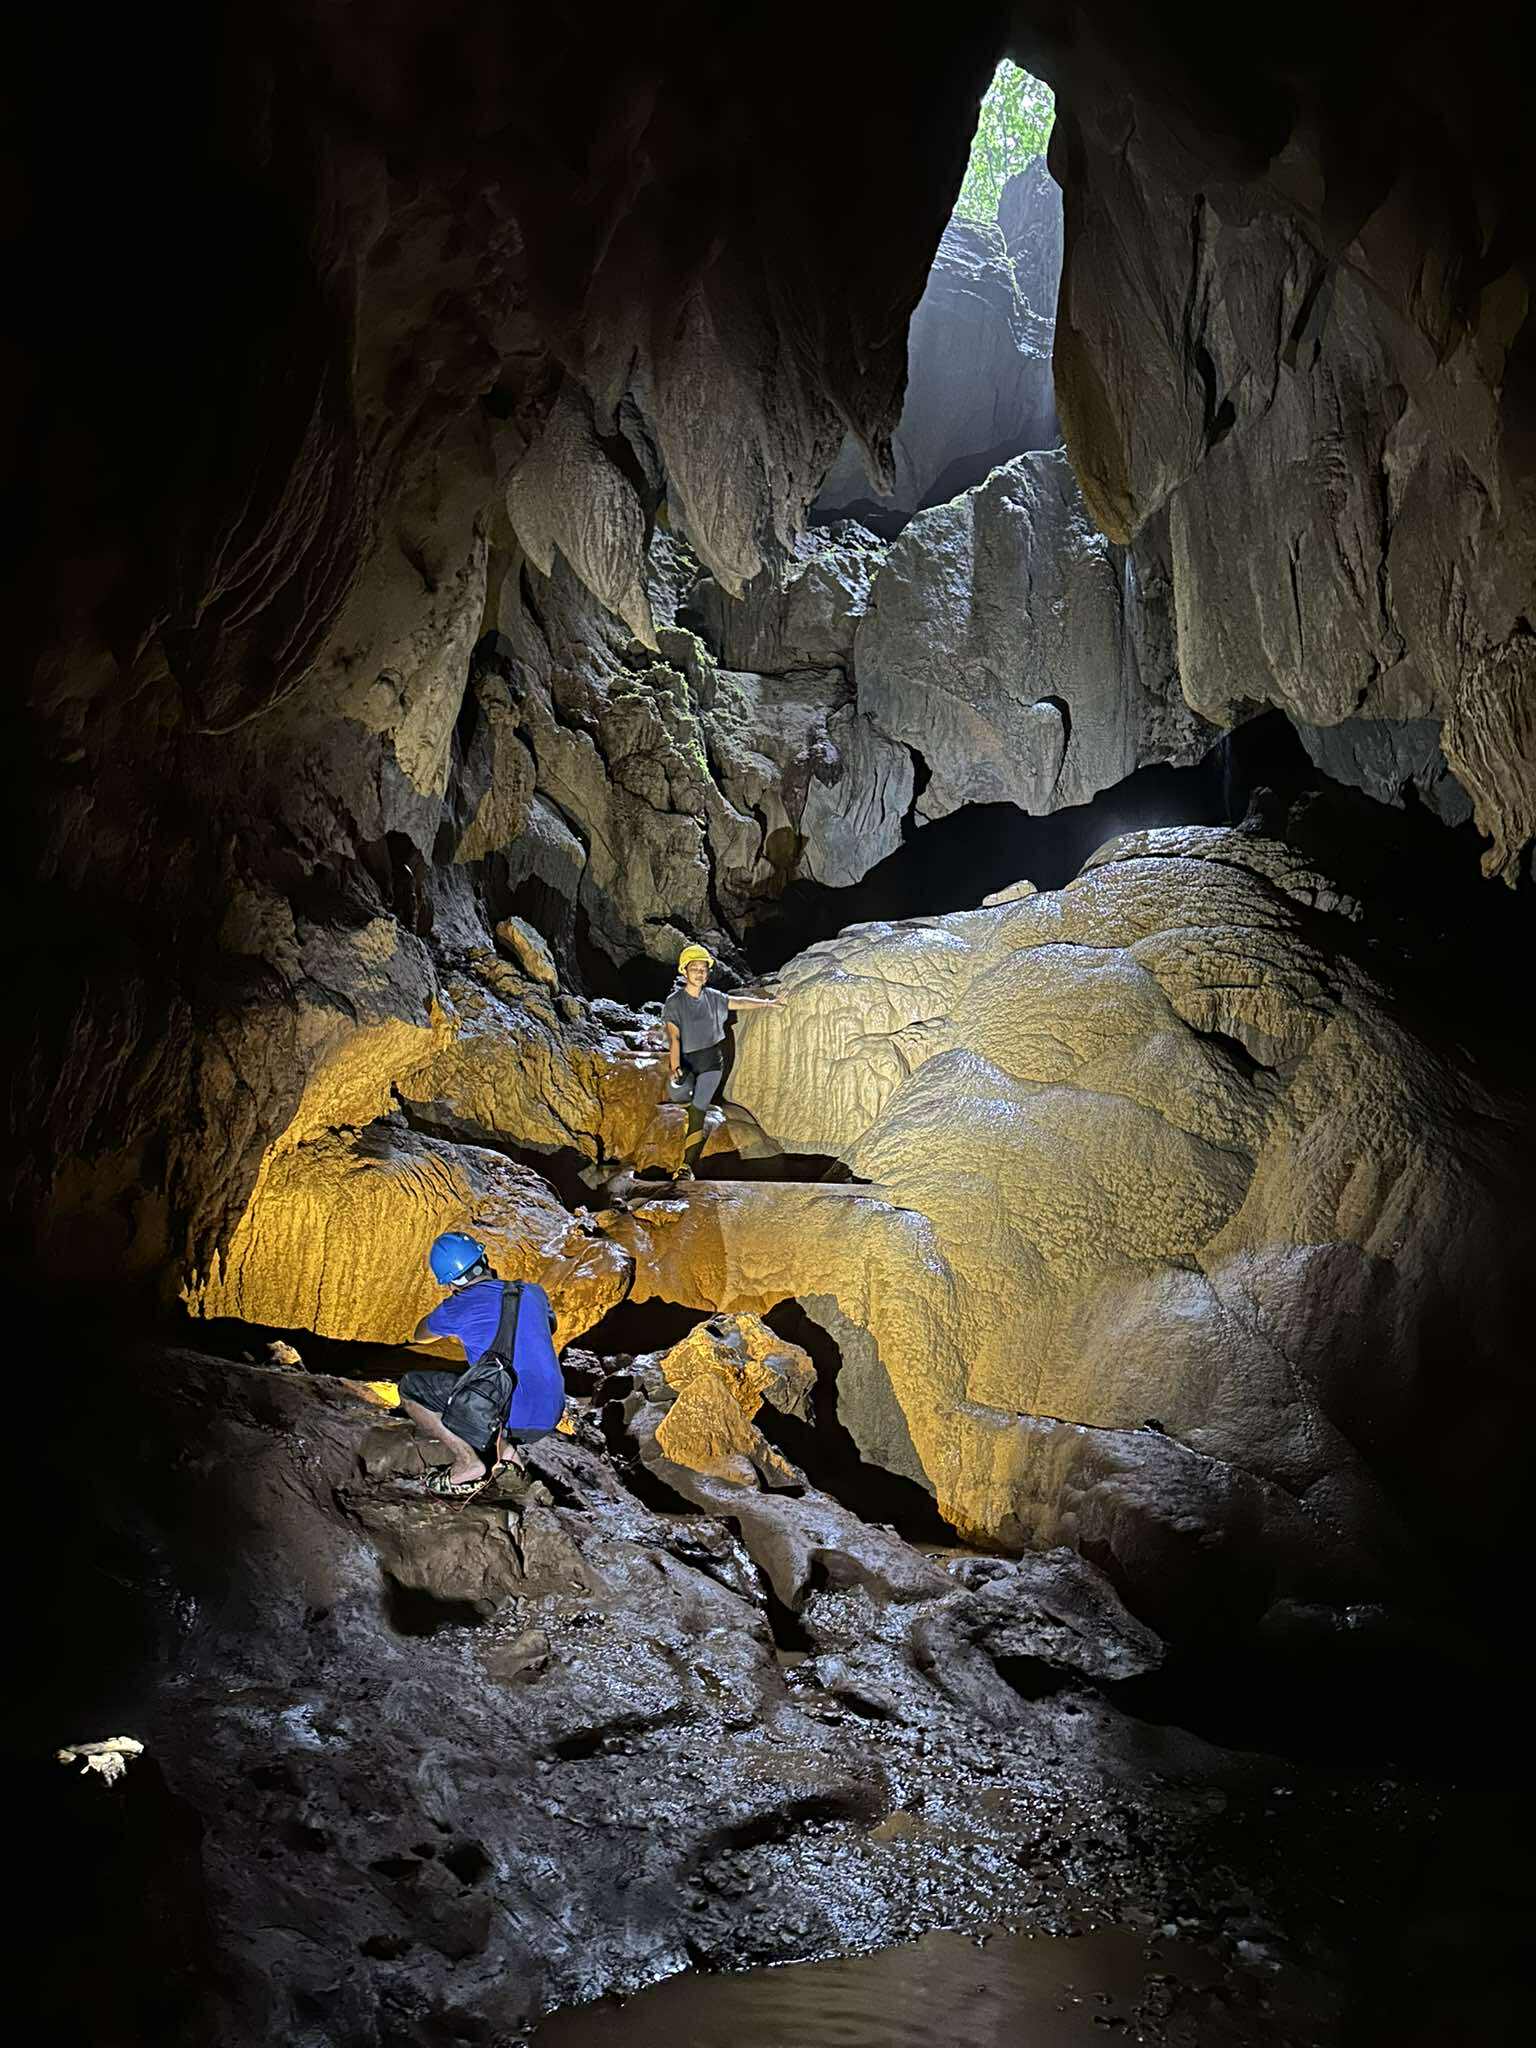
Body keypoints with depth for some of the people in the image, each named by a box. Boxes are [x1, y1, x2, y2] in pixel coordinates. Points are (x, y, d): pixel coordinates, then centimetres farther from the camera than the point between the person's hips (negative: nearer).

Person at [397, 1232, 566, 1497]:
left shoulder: (459, 1308, -3)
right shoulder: (534, 1292, 12)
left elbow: (420, 1335, 21)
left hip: (511, 1419, -6)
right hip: (549, 1418, 6)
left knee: (409, 1388, 10)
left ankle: (468, 1460, -3)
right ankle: (503, 1448, 12)